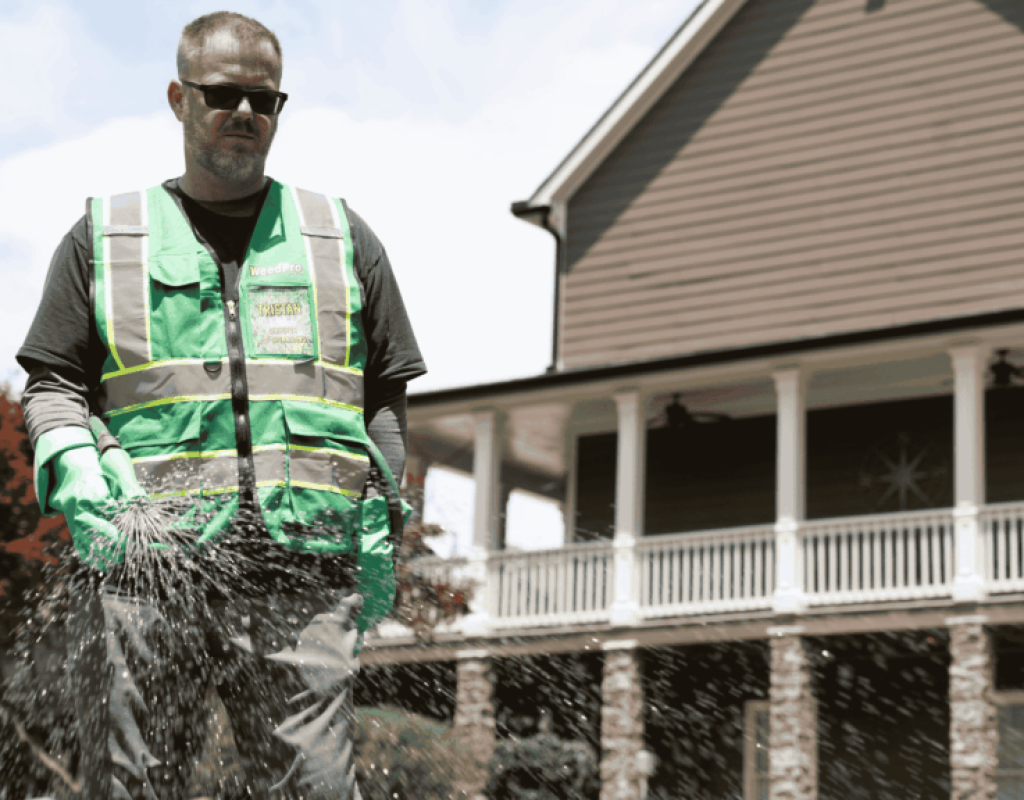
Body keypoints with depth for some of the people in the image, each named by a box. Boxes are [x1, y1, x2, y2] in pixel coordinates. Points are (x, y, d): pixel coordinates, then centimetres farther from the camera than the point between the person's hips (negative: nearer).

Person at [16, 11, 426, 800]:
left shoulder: (344, 239, 19)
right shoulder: (103, 237, 17)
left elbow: (386, 395, 19)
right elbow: (53, 381, 13)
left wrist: (381, 525, 9)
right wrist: (74, 475, -7)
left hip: (305, 566, 1)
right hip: (146, 559, 0)